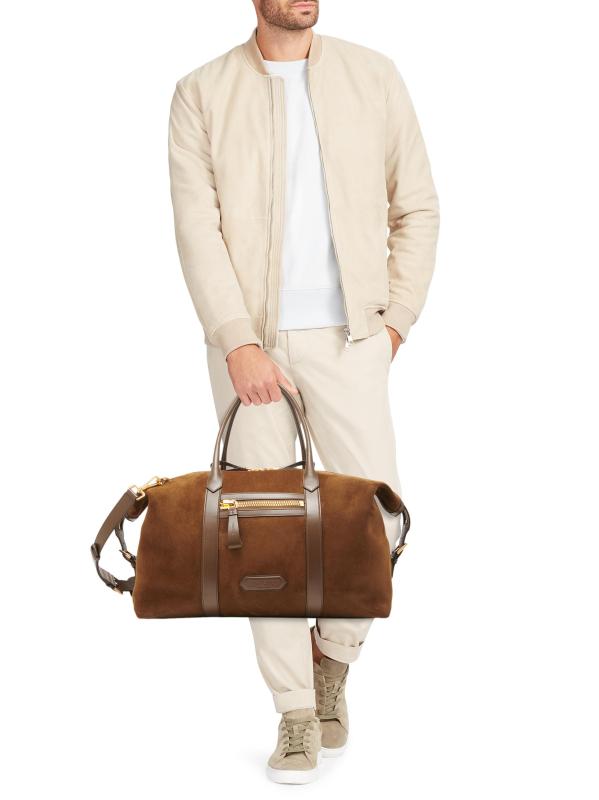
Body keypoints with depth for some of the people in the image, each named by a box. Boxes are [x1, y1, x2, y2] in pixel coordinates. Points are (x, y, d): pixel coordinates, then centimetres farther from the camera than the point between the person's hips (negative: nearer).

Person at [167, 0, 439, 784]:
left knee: (377, 517, -6)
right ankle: (297, 713, 15)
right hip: (247, 341, -1)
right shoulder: (202, 93, 2)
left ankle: (332, 654, 23)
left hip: (347, 337, 1)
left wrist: (395, 321, 0)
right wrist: (239, 343, -15)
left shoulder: (374, 77, 5)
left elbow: (417, 208, 8)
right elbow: (197, 227, -6)